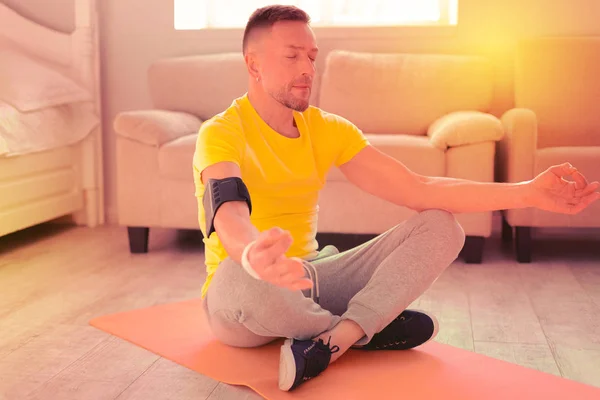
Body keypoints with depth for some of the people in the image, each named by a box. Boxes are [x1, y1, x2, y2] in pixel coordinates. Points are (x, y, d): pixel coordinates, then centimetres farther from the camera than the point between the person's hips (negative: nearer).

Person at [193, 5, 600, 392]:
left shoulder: (328, 129, 2)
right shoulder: (222, 134, -14)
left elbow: (417, 188, -6)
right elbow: (228, 215, -35)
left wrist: (528, 192, -14)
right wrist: (254, 256, -61)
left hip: (304, 280, 5)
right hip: (243, 299, -5)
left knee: (440, 227, -8)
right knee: (241, 276, -42)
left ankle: (328, 343, -27)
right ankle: (369, 331, -13)